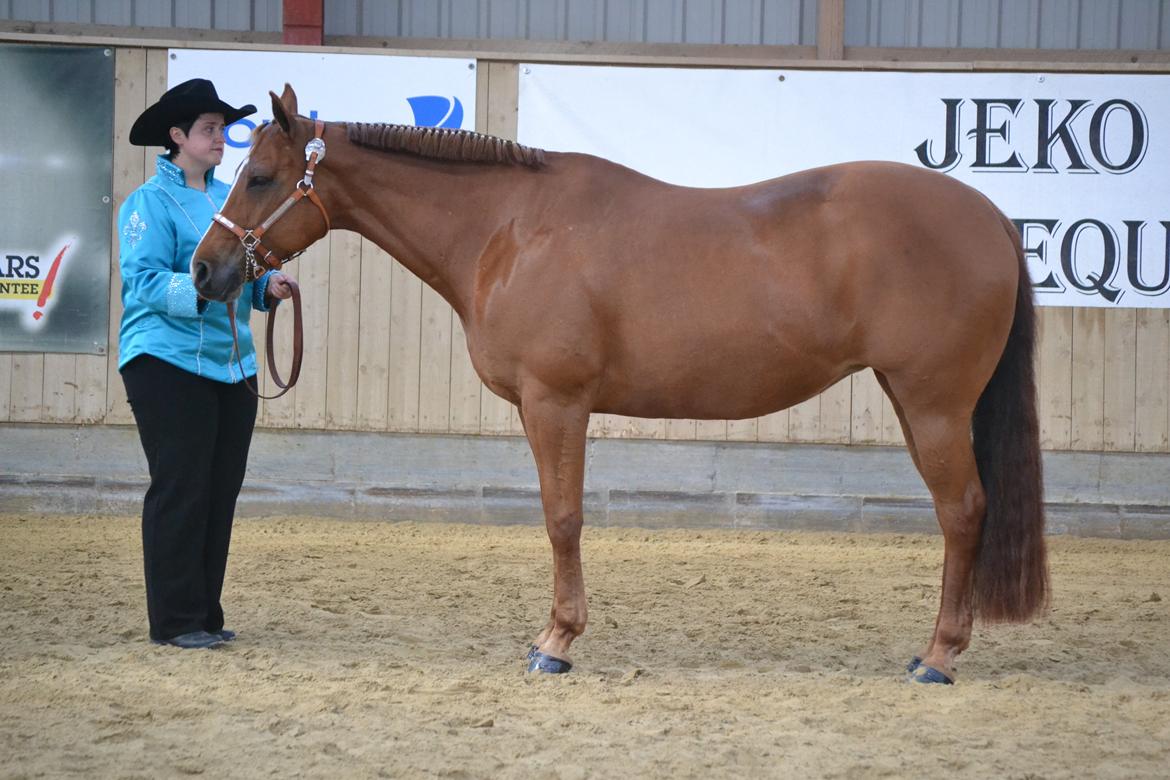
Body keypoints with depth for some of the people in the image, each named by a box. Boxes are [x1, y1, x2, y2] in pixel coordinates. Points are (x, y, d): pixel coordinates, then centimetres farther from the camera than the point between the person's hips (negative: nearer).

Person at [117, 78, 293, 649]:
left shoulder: (229, 198, 13)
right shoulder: (150, 203, -8)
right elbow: (143, 281, -16)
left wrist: (268, 285, -1)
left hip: (232, 364, 7)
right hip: (169, 363, -7)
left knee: (221, 492, 9)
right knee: (180, 490, -5)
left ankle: (205, 613, 18)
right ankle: (175, 619, 1)